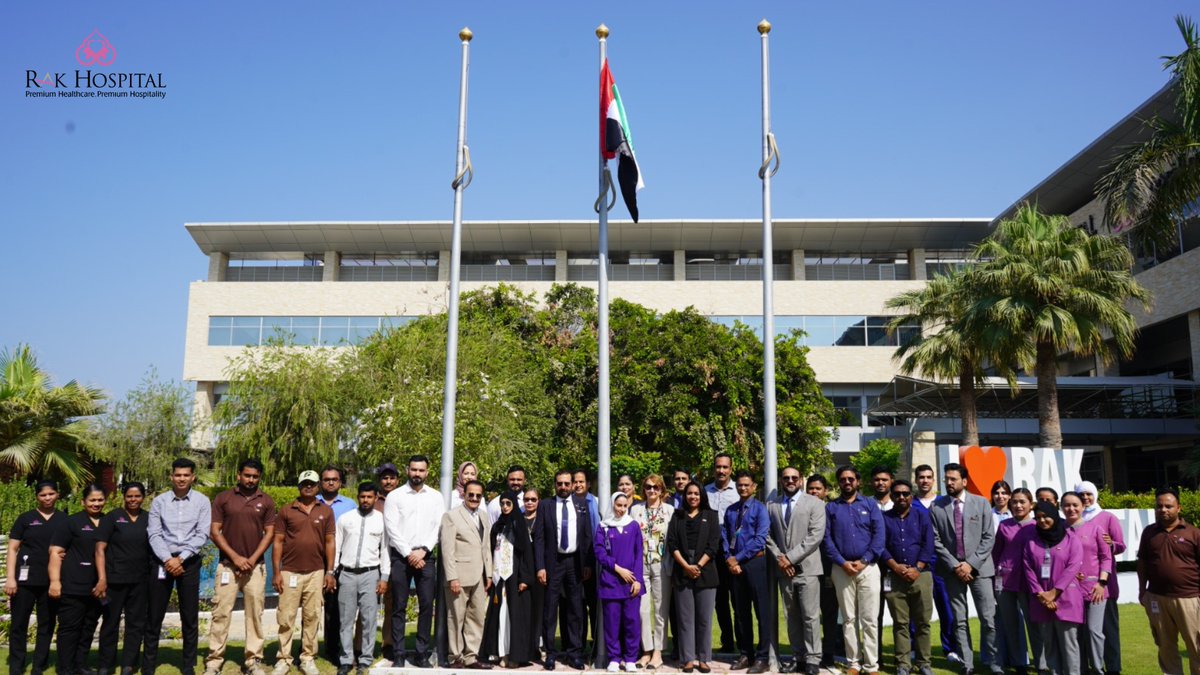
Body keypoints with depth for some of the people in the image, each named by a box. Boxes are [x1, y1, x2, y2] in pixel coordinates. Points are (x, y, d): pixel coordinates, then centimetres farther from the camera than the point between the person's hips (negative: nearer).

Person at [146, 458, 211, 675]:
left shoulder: (202, 501, 1)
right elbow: (154, 534, -3)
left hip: (189, 562, 0)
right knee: (154, 616, 4)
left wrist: (180, 558, -12)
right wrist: (168, 559, -14)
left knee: (190, 618, 6)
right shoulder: (159, 501, 2)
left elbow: (202, 535, -5)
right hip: (162, 561, 0)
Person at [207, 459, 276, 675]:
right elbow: (214, 531, -2)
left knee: (254, 614, 4)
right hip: (228, 564, -1)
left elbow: (269, 533, 2)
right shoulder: (223, 498, 1)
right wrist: (235, 557, -10)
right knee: (221, 613, -1)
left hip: (255, 566, 1)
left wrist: (252, 559, -9)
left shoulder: (266, 502, 5)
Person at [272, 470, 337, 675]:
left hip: (316, 573, 1)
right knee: (286, 617, 2)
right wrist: (276, 572, -4)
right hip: (290, 572, -1)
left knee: (311, 617, 6)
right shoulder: (286, 511, 2)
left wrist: (330, 572, 1)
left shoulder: (326, 511, 5)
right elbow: (278, 542, 2)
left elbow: (330, 542, 5)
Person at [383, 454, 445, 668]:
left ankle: (422, 653, 9)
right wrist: (409, 554, -10)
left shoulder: (436, 497, 6)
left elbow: (439, 528, 1)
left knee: (427, 605, 1)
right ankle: (398, 654, 9)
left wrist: (422, 551, -10)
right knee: (399, 607, 2)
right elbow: (392, 529, -5)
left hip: (426, 556, 2)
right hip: (400, 555, -1)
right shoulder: (395, 496, 0)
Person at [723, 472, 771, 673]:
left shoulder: (760, 508, -4)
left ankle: (763, 658, 6)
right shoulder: (730, 511, 11)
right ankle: (745, 655, 21)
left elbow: (760, 539, -13)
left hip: (755, 563, -5)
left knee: (762, 611, 0)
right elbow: (725, 537, 10)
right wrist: (729, 560, -6)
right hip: (735, 565, 5)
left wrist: (738, 558, -13)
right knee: (740, 612, 11)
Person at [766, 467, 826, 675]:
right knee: (791, 616, 9)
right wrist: (779, 558, -6)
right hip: (783, 569, 4)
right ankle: (798, 658, 16)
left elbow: (816, 535, -9)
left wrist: (791, 557, -12)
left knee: (810, 616, -3)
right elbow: (768, 536, 10)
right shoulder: (771, 506, 12)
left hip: (807, 567, -4)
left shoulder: (814, 503, 1)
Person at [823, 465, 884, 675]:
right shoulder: (830, 508, 7)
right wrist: (842, 562, -11)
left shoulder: (870, 505, 7)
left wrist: (864, 561, -11)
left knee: (869, 619, -1)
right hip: (842, 569, 1)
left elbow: (879, 535, -2)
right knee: (849, 619, 6)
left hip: (868, 567, -1)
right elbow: (827, 539, 1)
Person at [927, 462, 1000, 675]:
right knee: (960, 620, 6)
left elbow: (989, 538, -2)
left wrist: (971, 564, -10)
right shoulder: (936, 507, 0)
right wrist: (954, 566, -9)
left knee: (989, 619, 1)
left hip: (979, 568, 0)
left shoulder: (981, 503, 1)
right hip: (952, 570, 0)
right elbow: (936, 541, -1)